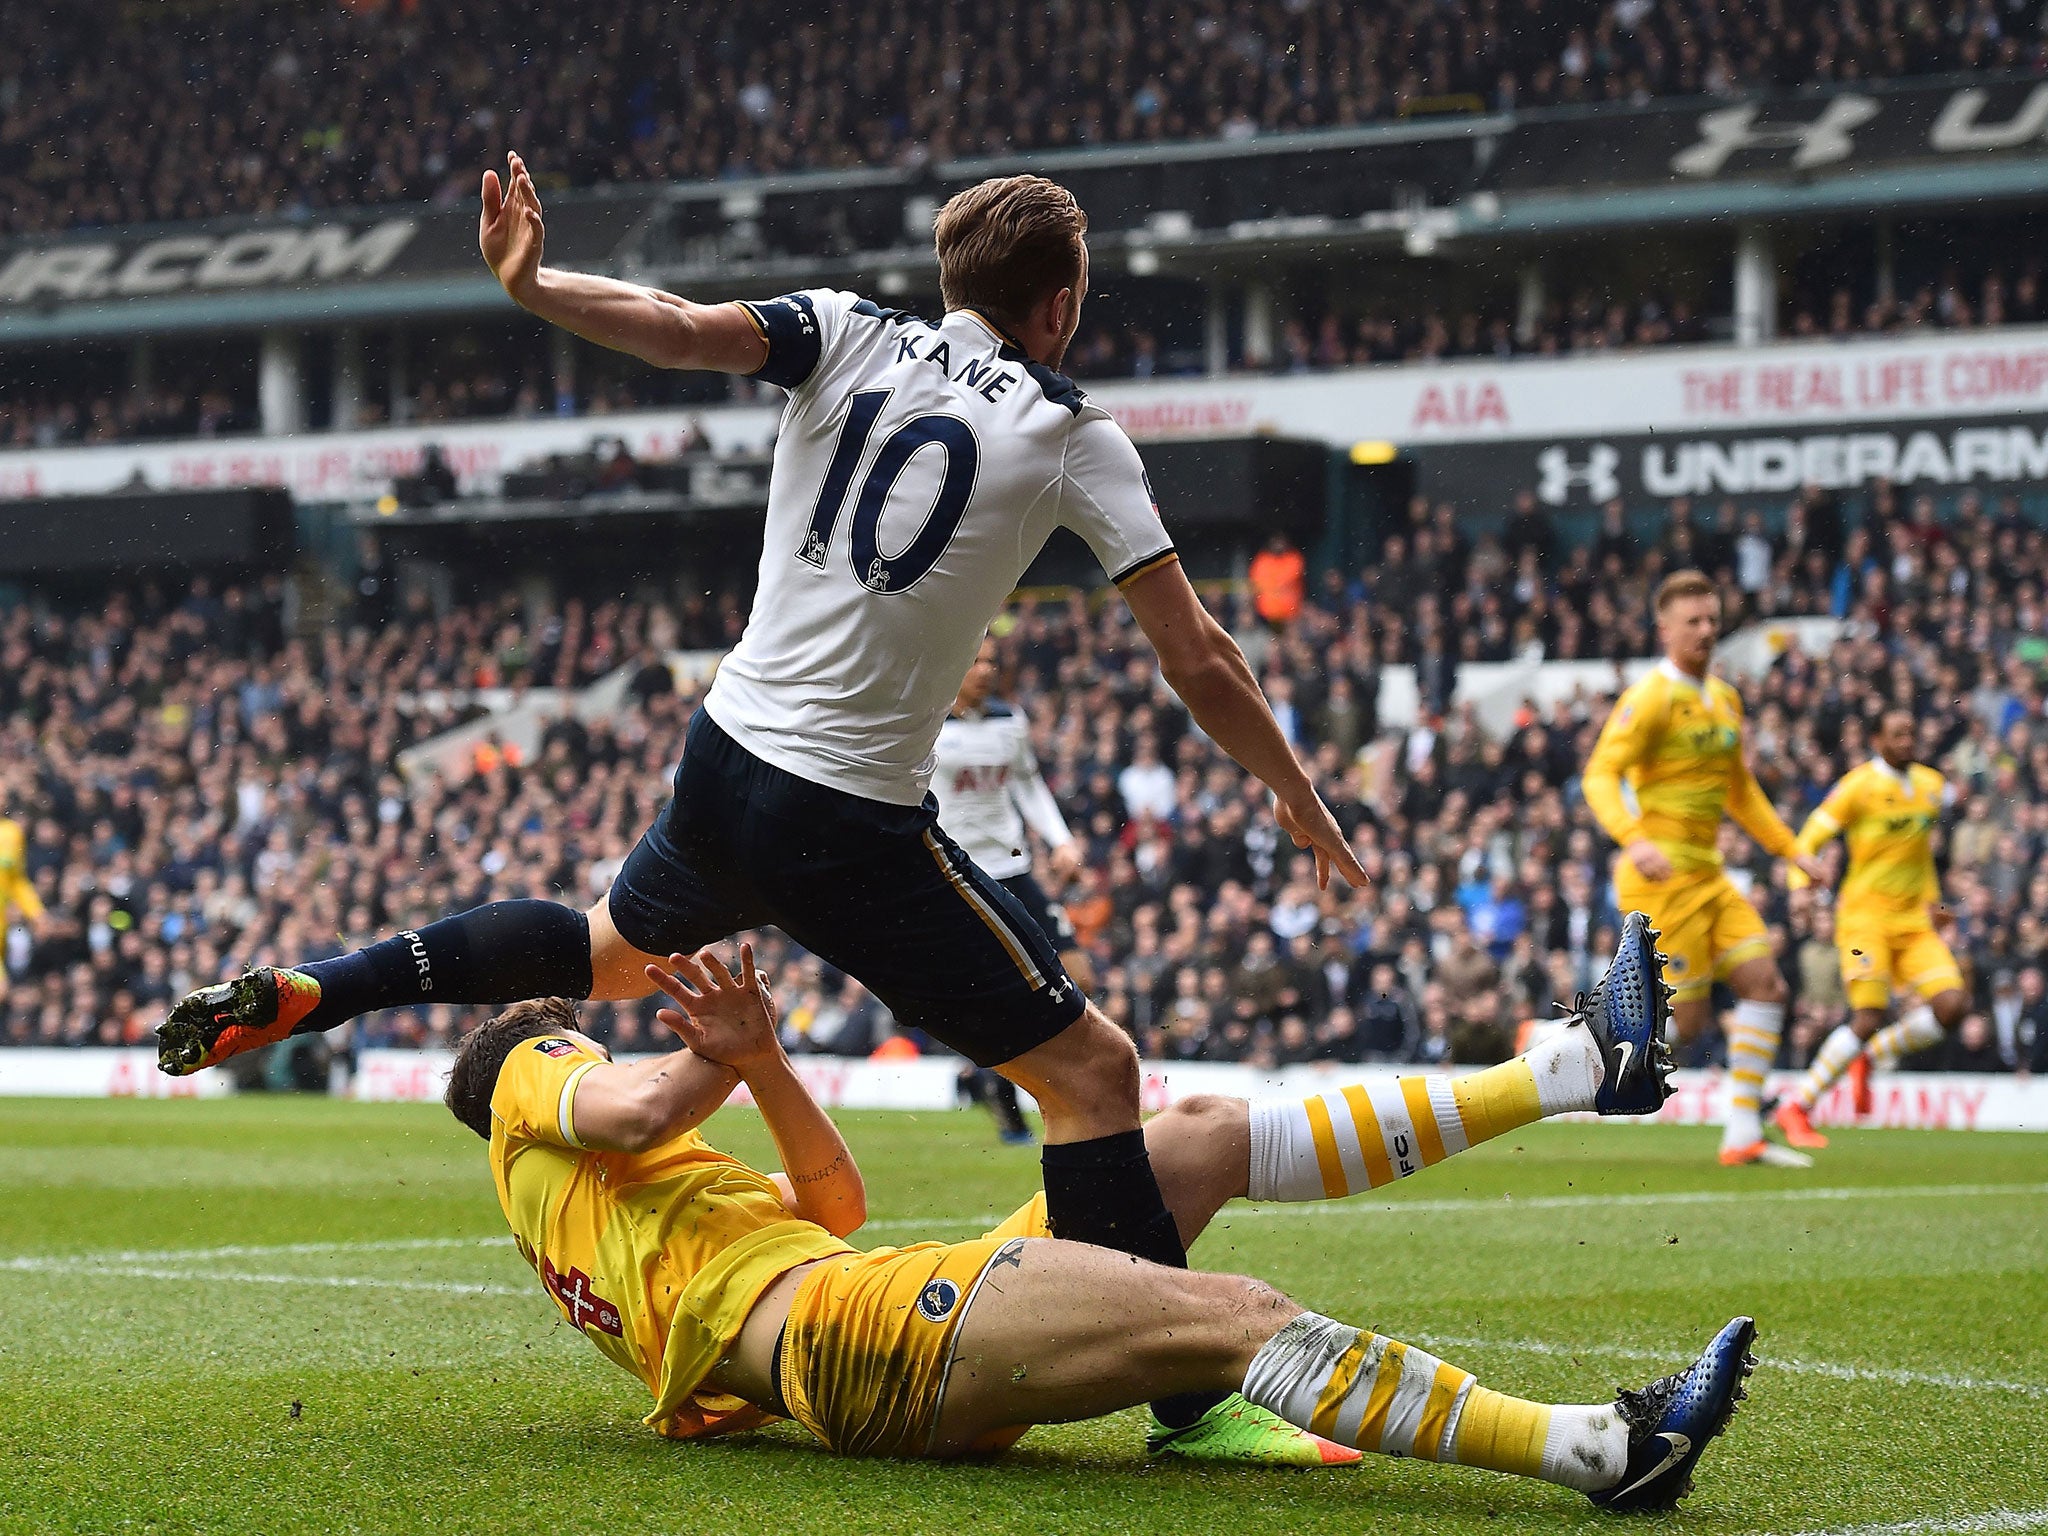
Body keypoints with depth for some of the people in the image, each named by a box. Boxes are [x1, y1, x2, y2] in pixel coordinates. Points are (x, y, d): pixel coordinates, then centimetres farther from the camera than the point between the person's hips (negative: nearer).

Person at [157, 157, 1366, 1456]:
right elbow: (1200, 663, -4)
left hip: (726, 763, 5)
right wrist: (1302, 802, 8)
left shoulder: (848, 335, 4)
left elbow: (684, 332, -14)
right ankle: (1190, 1397, -10)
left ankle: (296, 995, 28)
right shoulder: (1076, 438, -4)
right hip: (858, 826, -5)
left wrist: (528, 283, -4)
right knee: (1092, 1068, -1)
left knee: (611, 949, 36)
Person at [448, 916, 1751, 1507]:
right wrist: (732, 1059, 8)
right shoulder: (530, 1101, 13)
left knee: (1202, 1138, 9)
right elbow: (636, 1109, -13)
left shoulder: (622, 1192, 37)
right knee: (1239, 1316, -25)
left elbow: (834, 1202, 26)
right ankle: (1596, 1448, -36)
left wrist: (759, 1060, 11)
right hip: (848, 1325, -10)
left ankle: (1581, 1066, 6)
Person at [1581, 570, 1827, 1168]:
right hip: (1662, 875, -8)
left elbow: (1740, 791, 28)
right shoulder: (1651, 697, -12)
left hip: (1707, 874, 8)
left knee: (1766, 985, -2)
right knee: (1684, 1021, -10)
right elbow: (1600, 775, -22)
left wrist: (1792, 850, 23)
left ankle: (1742, 1136, 0)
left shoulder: (1725, 699, 15)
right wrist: (1633, 839, -37)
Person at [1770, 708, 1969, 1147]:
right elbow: (1808, 841, -6)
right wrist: (1801, 884, -22)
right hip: (1865, 914, -6)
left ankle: (1872, 1056, 13)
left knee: (1952, 1004, -11)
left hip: (1914, 920, 6)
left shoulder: (1932, 785, 11)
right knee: (1870, 1017, -18)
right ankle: (1797, 1108, -6)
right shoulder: (1859, 785, -8)